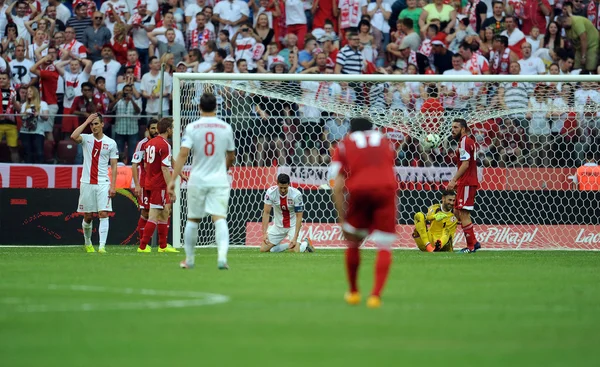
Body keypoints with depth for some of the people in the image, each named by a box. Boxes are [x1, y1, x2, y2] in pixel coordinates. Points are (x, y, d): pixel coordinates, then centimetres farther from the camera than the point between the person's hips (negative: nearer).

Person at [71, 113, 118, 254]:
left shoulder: (111, 143, 4)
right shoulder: (86, 138, 4)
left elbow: (114, 166, 5)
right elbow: (73, 136, -20)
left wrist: (113, 185, -4)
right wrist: (86, 122, -13)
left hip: (103, 184, -1)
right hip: (87, 183, 1)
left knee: (103, 214, -12)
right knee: (88, 217, 7)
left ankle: (102, 246, -17)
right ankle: (87, 243, 28)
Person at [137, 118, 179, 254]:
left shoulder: (150, 143, 12)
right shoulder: (165, 145, -15)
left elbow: (146, 165, 19)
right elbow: (165, 169, -20)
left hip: (150, 183, 9)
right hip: (159, 185, -9)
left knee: (164, 214, 17)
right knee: (154, 216, -6)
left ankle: (163, 246, 22)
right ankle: (143, 246, -7)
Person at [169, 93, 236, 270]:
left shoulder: (192, 127, -4)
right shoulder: (226, 128, 1)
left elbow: (183, 154, -13)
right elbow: (231, 157, 12)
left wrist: (173, 179, -13)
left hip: (197, 180, 0)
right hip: (219, 179, 0)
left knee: (192, 220, 14)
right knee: (219, 219, -8)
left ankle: (189, 259, 23)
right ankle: (222, 255, -28)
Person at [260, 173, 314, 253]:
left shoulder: (296, 194, -24)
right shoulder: (270, 192, -18)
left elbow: (299, 216, -20)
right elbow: (266, 213, -13)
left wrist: (295, 237, -27)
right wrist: (264, 233, -22)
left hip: (293, 225, -3)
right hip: (278, 225, 3)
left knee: (295, 251, -22)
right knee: (264, 249, -5)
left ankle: (305, 245, 14)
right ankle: (289, 245, 15)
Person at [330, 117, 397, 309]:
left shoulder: (343, 145, 20)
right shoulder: (384, 141, 26)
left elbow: (337, 188, 10)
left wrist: (342, 219, 11)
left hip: (359, 191, 0)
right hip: (387, 188, 0)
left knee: (353, 241, 20)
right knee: (384, 246, 3)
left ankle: (353, 292, 28)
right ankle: (376, 295, -10)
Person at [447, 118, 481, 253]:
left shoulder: (464, 141, -13)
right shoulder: (468, 141, 19)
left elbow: (465, 164, -20)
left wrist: (454, 180, -20)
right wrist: (457, 181, 20)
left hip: (467, 183, -11)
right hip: (465, 183, 11)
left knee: (463, 214, -8)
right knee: (457, 212, 14)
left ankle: (471, 246, -5)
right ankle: (474, 242, 13)